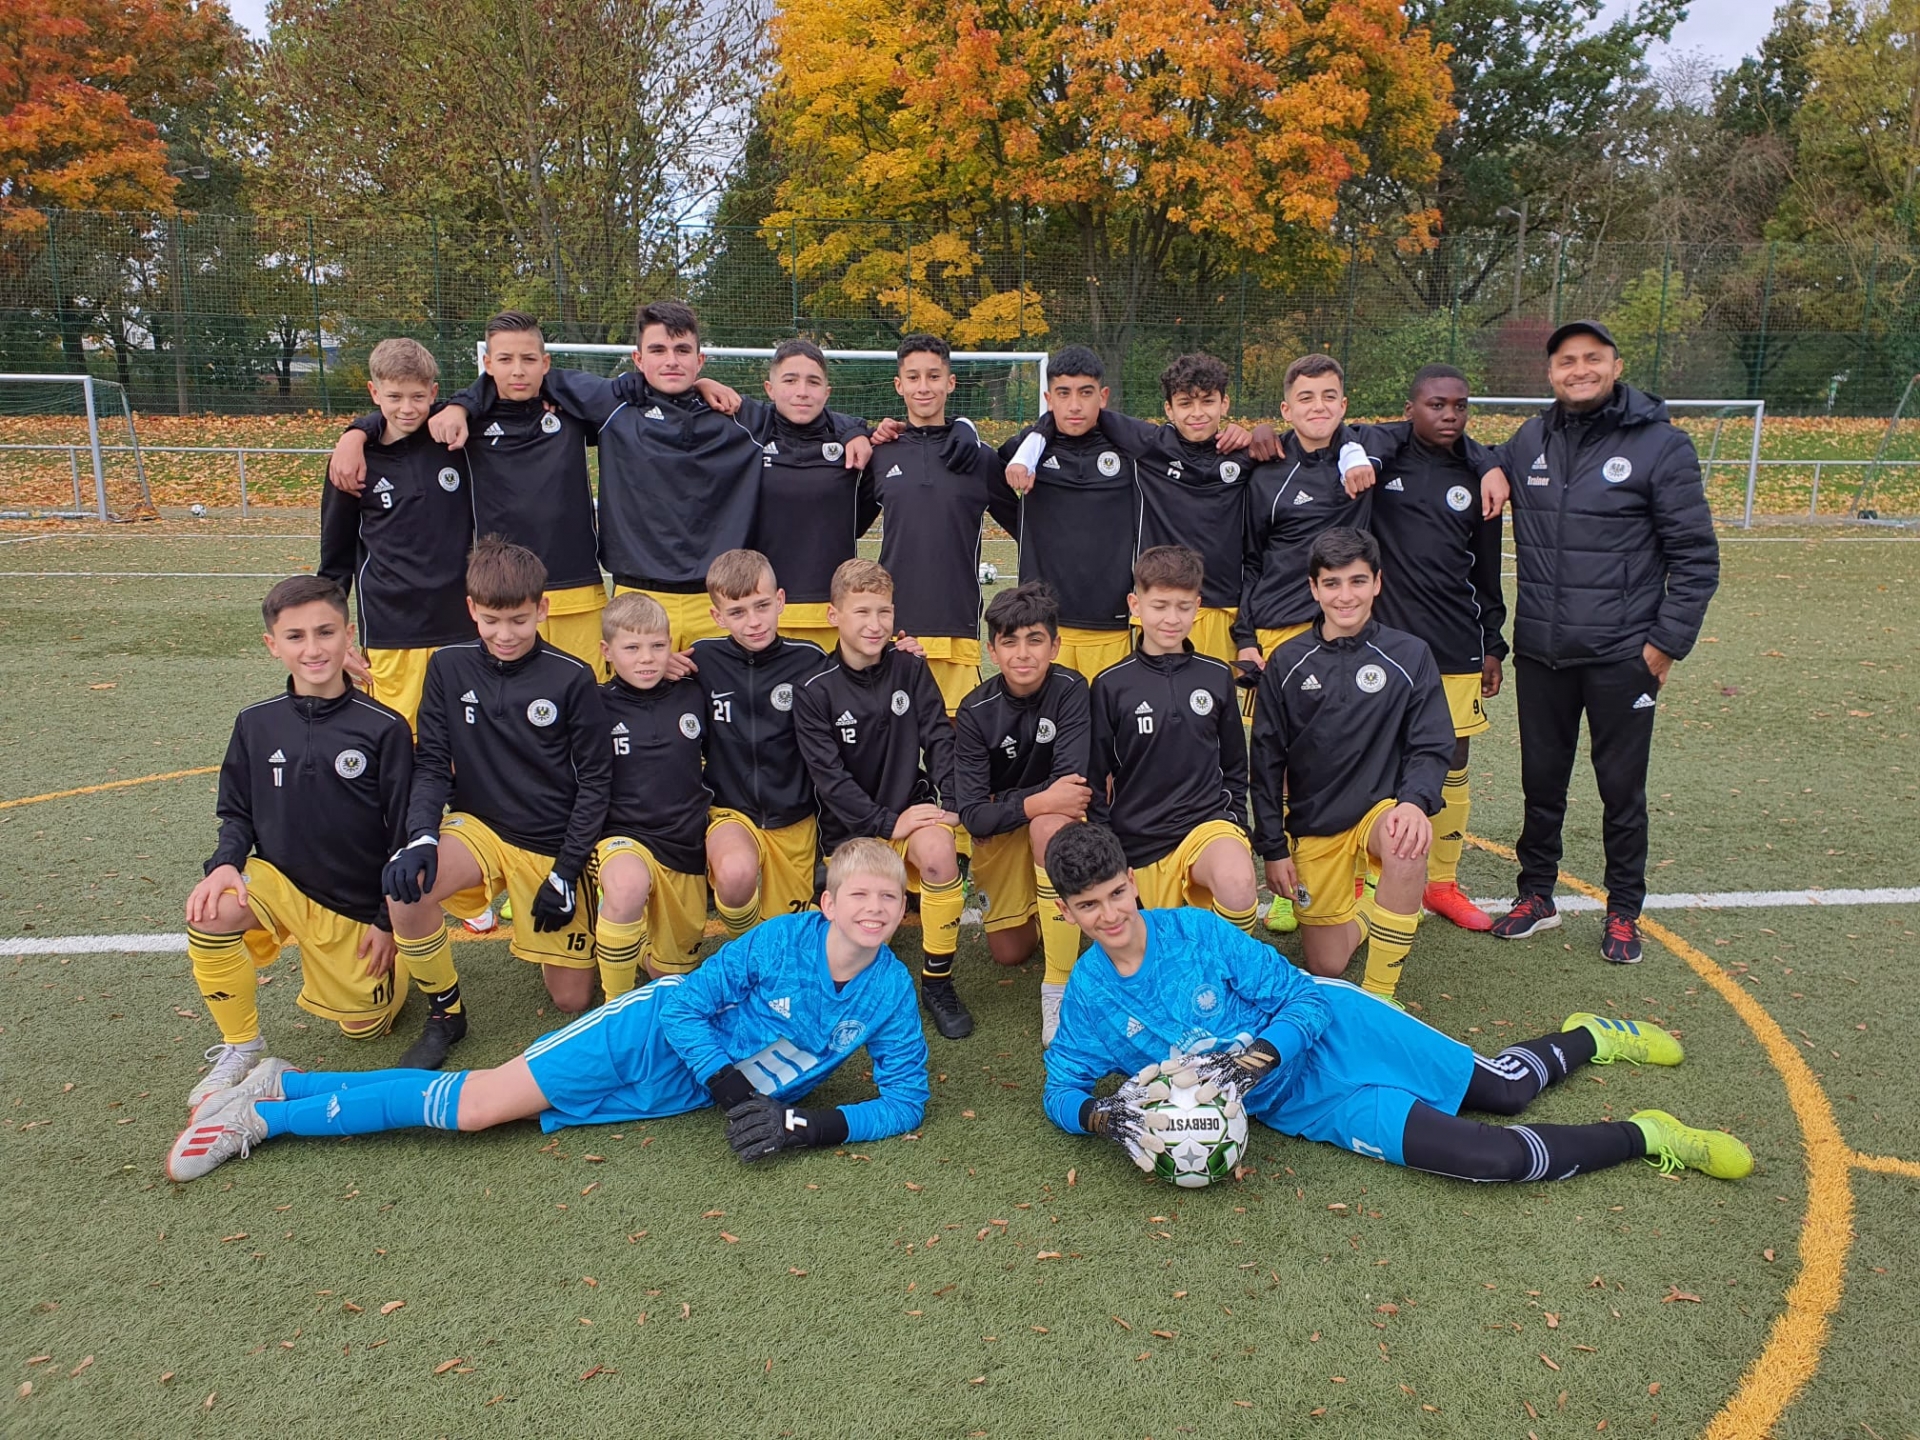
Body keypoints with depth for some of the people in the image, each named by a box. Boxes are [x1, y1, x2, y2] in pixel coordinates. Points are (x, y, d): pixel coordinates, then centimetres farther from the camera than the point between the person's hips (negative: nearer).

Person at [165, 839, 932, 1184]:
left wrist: (813, 1126, -22)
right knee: (478, 1099, -9)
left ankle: (280, 1091, 16)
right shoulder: (784, 938, -21)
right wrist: (733, 1089, -24)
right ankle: (266, 1106, 11)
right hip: (653, 1036, -3)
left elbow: (906, 1099, -8)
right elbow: (688, 999, -17)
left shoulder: (890, 995, -11)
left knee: (478, 1115, 2)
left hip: (676, 1096, 3)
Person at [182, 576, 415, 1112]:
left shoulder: (384, 729, -14)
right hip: (278, 880, 2)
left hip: (359, 904, -2)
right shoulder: (256, 725, -4)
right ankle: (240, 1047, -7)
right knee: (213, 915, -29)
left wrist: (388, 921, -6)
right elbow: (237, 813, 6)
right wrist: (226, 863, -16)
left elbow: (404, 832, -8)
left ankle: (385, 963, 39)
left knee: (364, 1026, 5)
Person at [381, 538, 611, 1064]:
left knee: (573, 999, -1)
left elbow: (595, 781, -5)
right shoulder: (449, 667, -3)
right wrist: (422, 836, -21)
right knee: (406, 887, -32)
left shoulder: (571, 679, -10)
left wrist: (566, 873, -9)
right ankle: (444, 1014, -6)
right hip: (479, 827, 2)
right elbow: (432, 764, -2)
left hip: (554, 845, -1)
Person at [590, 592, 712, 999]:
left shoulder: (693, 694, 3)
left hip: (687, 844, 4)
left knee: (670, 974, 11)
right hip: (624, 840, -4)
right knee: (627, 886, -40)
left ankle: (639, 947, 47)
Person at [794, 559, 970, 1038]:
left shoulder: (910, 668, -2)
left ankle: (937, 981, -16)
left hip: (914, 805, 1)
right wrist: (887, 823, -20)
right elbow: (829, 775, -13)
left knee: (938, 851, -33)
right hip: (852, 824, -1)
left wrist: (951, 802, -15)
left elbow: (939, 738, -1)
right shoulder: (815, 692, -9)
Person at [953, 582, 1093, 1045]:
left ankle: (1059, 988, -31)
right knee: (1009, 952, 3)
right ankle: (1025, 898, 38)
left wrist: (1009, 803, -25)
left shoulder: (1069, 689, -20)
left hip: (1056, 817, -2)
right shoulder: (976, 712, -16)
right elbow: (972, 814, -21)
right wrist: (1039, 801, -35)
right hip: (997, 831, 2)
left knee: (1050, 827, -38)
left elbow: (1072, 781, -28)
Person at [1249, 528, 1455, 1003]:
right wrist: (1273, 847, -1)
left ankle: (1379, 995, -19)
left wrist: (1414, 801, -26)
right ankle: (1362, 915, 39)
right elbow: (1266, 761, 2)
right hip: (1313, 826, 2)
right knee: (1327, 967, 3)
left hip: (1381, 808, -1)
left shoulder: (1409, 656, -4)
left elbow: (1432, 747, -5)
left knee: (1407, 848, -38)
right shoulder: (1287, 664, -1)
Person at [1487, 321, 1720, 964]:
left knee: (1622, 788, 7)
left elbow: (1696, 556, -7)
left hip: (1621, 656, -3)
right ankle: (1537, 894, 30)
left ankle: (1624, 911, 24)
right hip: (1540, 653, 4)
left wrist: (1667, 641, -10)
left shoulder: (1660, 444, -7)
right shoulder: (1528, 442, 5)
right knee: (1541, 781, 14)